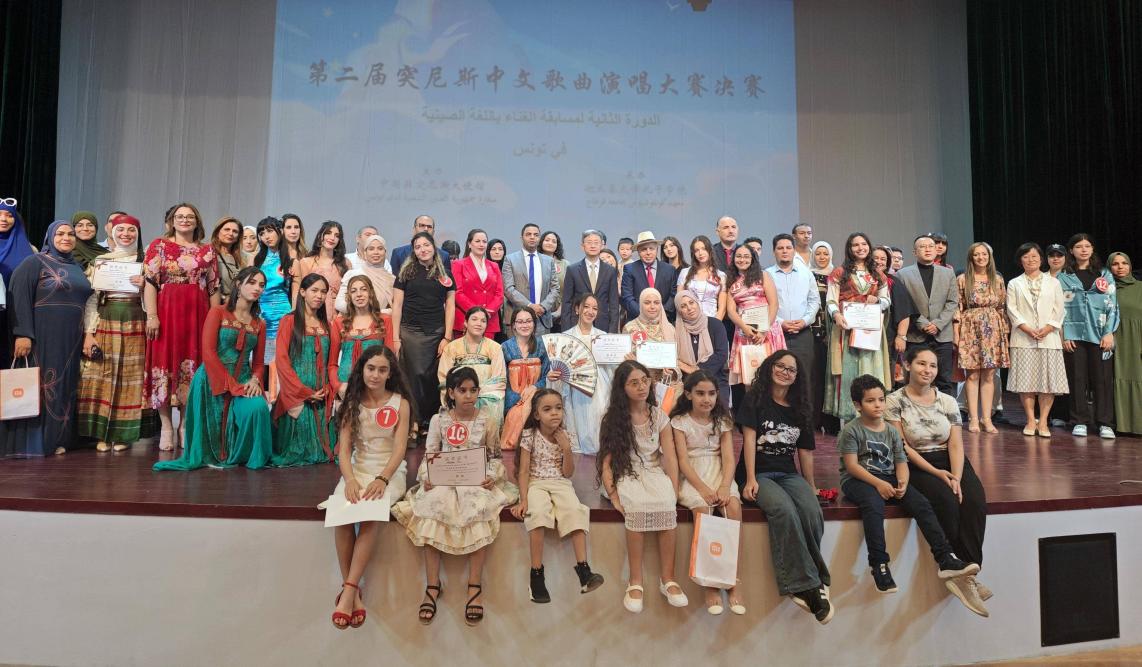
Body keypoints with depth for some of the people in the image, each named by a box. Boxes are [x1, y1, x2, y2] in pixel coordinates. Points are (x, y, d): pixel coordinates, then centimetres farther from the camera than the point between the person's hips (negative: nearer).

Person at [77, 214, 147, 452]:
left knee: (130, 376, 0)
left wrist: (144, 286, -13)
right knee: (103, 376, -2)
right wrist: (88, 332, -3)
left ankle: (122, 434, 8)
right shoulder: (100, 261, 9)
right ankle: (102, 433, 7)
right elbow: (91, 298, 4)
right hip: (106, 323, 1)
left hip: (134, 325, 0)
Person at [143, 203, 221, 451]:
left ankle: (186, 425, 12)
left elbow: (214, 288, 10)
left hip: (197, 315, 2)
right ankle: (166, 426, 7)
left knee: (193, 367, 2)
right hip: (167, 312, -1)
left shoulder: (207, 250, 13)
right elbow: (150, 282, -1)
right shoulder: (158, 246, 7)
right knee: (165, 364, -1)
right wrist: (151, 316, -11)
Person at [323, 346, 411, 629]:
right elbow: (344, 449, -1)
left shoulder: (400, 403, 0)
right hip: (357, 469, 2)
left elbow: (399, 450, -7)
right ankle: (352, 590, -17)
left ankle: (349, 589, -24)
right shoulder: (352, 403, 7)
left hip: (390, 471, -2)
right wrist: (350, 480, -20)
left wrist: (381, 480, -24)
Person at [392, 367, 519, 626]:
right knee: (432, 508, -30)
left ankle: (474, 587, -21)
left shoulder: (486, 422, 5)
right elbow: (429, 455, 5)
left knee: (479, 511, -31)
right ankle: (432, 586, -20)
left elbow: (495, 457, 9)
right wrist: (426, 476, -13)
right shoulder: (438, 420, 5)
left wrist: (491, 476, -11)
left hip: (476, 482, 0)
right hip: (444, 481, 1)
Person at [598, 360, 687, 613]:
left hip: (655, 473, 2)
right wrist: (613, 496, -16)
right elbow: (606, 462, -4)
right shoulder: (613, 419, 1)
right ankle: (635, 581, -24)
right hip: (626, 476, -2)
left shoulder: (660, 417, 6)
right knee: (637, 507, -34)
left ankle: (668, 578, -17)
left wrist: (674, 490, -12)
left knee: (667, 506, -31)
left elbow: (670, 458, 1)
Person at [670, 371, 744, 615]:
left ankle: (733, 582, -21)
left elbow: (729, 459, 0)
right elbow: (683, 460, -7)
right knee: (702, 509, -32)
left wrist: (724, 487, -18)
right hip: (692, 478, -2)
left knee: (734, 506, -28)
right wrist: (702, 488, -21)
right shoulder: (680, 421, 2)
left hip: (719, 475, 3)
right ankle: (711, 585, -23)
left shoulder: (722, 421, 10)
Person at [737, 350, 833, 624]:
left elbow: (805, 450, 18)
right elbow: (749, 439, -6)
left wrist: (811, 486, 17)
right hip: (759, 474, -4)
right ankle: (808, 585, -25)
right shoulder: (754, 401, 4)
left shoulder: (800, 409, 17)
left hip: (789, 474, 4)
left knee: (813, 512, -28)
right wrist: (750, 479, -15)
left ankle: (803, 584, -14)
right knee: (784, 510, -34)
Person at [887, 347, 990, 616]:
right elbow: (902, 446, -9)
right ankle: (962, 572, -18)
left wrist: (956, 477, -17)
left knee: (975, 502, -24)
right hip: (916, 465, -4)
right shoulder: (895, 401, -4)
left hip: (950, 461, 4)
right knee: (947, 502, -30)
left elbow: (956, 444, 0)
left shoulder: (948, 401, 8)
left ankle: (965, 573, -22)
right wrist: (937, 473, -15)